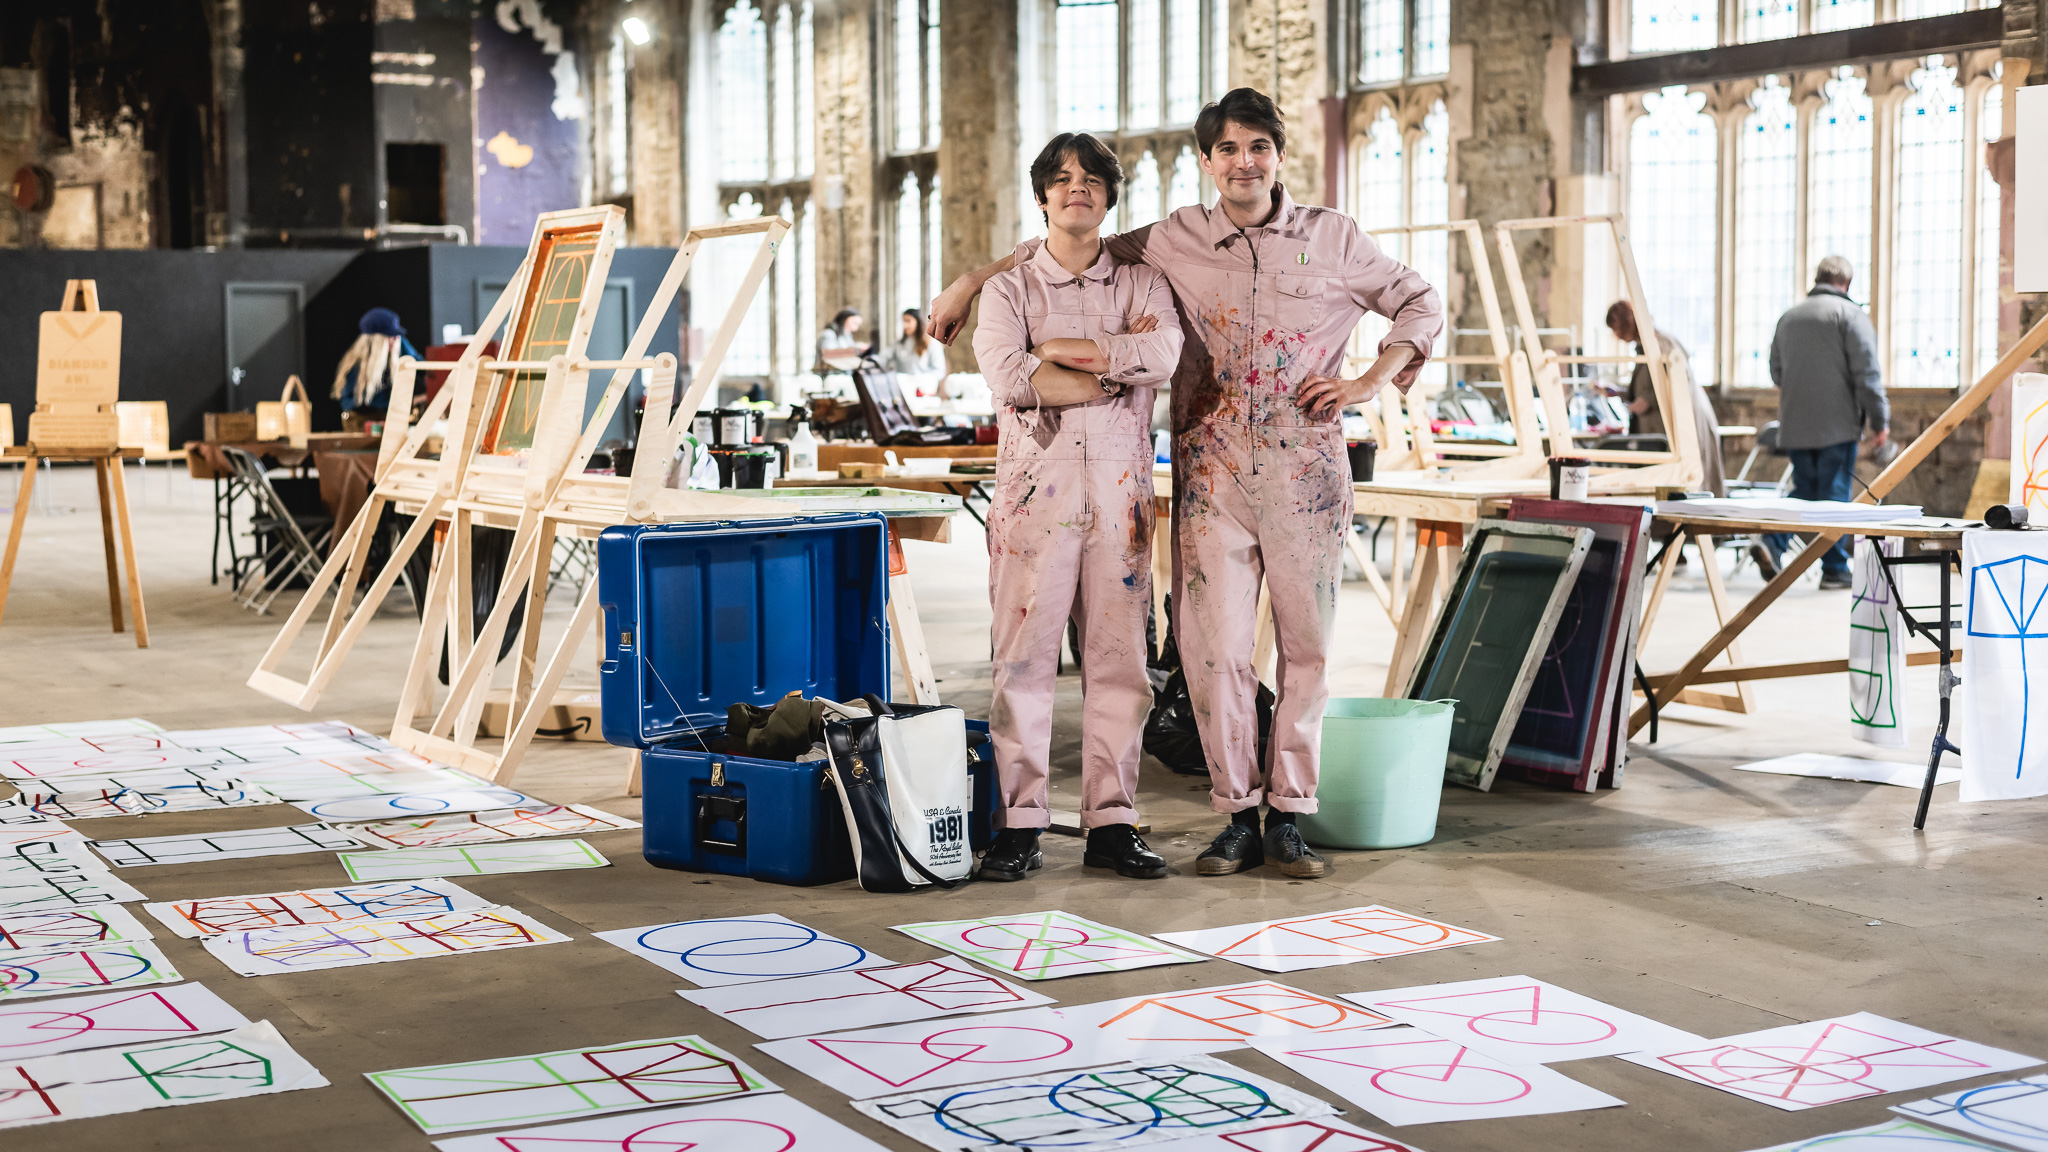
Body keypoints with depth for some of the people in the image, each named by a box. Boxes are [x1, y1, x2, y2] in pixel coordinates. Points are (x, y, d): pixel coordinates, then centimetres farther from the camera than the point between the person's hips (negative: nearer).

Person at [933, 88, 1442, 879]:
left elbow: (1420, 304, 16)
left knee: (1306, 645, 2)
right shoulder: (1177, 241, 7)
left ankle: (1288, 819, 10)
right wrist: (970, 281, 11)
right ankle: (1238, 817, 7)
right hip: (1212, 473, 0)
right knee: (1215, 649, -4)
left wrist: (1370, 383, 3)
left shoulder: (1333, 238, 7)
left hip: (1305, 472, 0)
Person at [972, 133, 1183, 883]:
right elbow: (1008, 377, -10)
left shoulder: (1143, 283, 14)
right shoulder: (1009, 288, 9)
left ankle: (1111, 822, 8)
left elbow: (1162, 355, -7)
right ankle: (1019, 822, 2)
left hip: (1119, 489, 2)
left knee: (1119, 657, 2)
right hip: (1036, 486, -2)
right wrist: (1117, 367, -6)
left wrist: (1058, 349, -7)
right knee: (1024, 657, -4)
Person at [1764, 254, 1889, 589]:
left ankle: (1773, 540, -9)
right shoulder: (1850, 314, -5)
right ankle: (1834, 568, 3)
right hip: (1838, 424, -5)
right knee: (1835, 493, 1)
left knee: (1805, 490, 14)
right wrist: (1879, 420, -5)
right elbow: (1866, 374, -10)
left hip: (1794, 425, 5)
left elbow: (1776, 372, 22)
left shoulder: (1788, 317, 13)